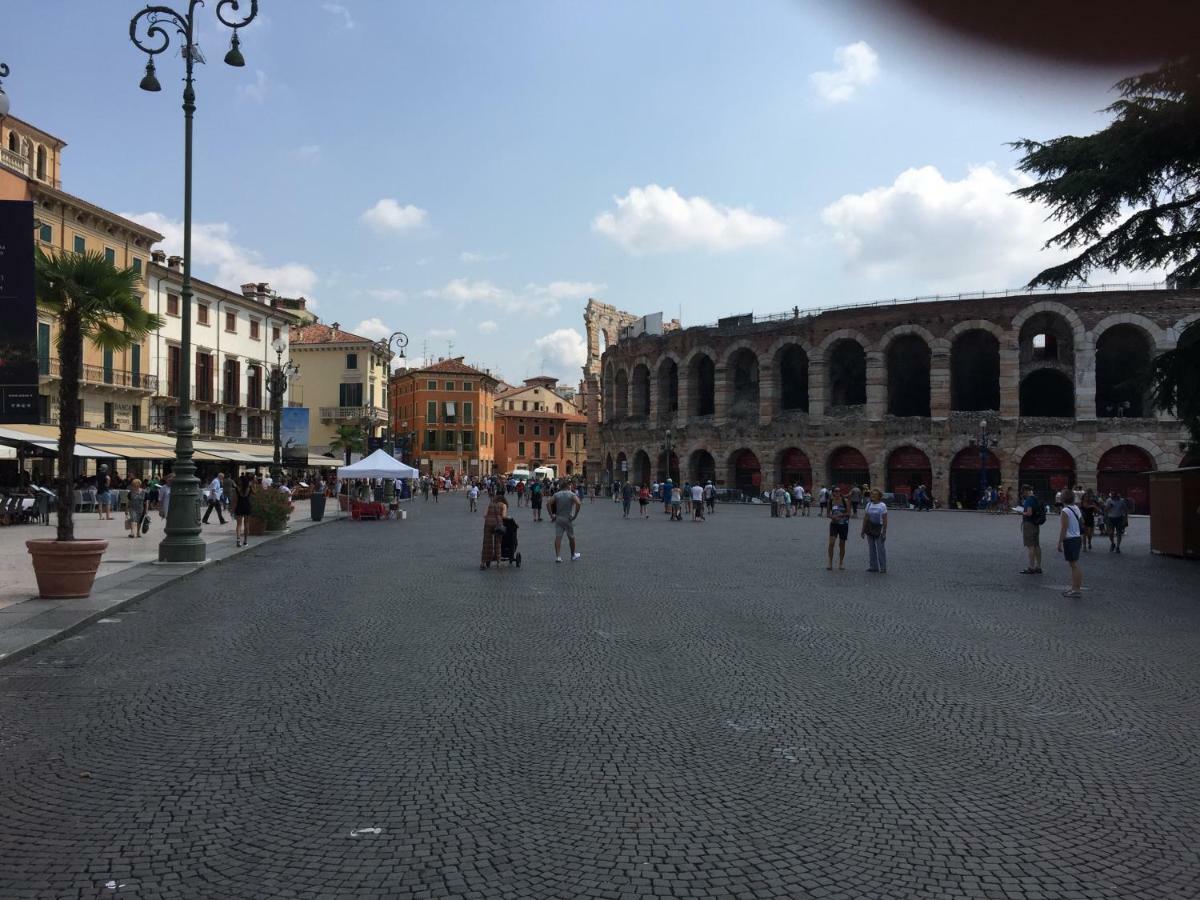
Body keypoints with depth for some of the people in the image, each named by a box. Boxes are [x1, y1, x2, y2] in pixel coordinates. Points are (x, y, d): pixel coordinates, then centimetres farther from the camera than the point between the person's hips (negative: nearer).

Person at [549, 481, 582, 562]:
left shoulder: (556, 494, 4)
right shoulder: (572, 494, -2)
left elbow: (549, 503, -7)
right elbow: (578, 503, -18)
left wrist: (551, 515, -3)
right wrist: (575, 515, -13)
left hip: (558, 518, 1)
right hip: (568, 519, -1)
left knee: (558, 537, 0)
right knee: (571, 538, 14)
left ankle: (558, 556, -9)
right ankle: (573, 555, 27)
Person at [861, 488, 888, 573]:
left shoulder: (882, 505, -4)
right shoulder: (869, 504, 10)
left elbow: (885, 520, -6)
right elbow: (865, 518, 13)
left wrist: (884, 532, -12)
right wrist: (863, 530, 10)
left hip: (878, 529, -5)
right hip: (869, 529, 5)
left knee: (880, 548, -4)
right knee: (871, 549, 9)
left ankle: (883, 567, 2)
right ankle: (873, 566, 17)